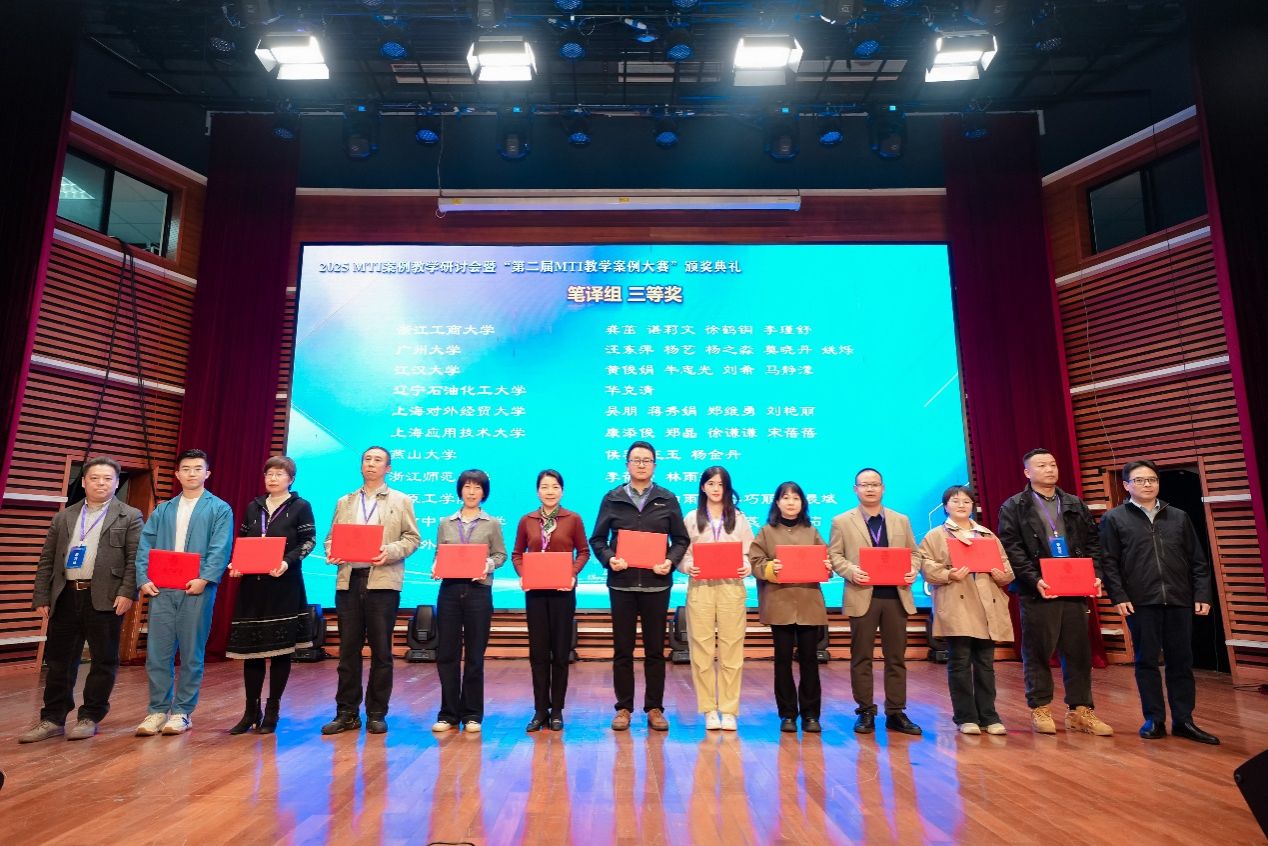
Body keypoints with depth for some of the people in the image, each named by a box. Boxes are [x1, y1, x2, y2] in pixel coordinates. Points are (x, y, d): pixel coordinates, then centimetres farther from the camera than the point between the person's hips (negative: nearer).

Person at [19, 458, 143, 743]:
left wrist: (127, 593, -14)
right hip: (65, 597, 4)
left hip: (105, 599, -4)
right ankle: (53, 719, 21)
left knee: (103, 660, 3)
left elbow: (135, 559, -5)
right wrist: (41, 597, 6)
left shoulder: (130, 517, 2)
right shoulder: (64, 517, 15)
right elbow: (47, 560, 14)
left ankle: (90, 718, 15)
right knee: (58, 660, 9)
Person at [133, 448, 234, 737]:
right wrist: (144, 578, -6)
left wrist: (205, 578, -19)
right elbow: (145, 546, 8)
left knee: (191, 654, 3)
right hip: (162, 590, 4)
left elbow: (220, 550, -7)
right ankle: (158, 710, 17)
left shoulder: (219, 509, 2)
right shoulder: (163, 510, 15)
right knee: (157, 651, 5)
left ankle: (182, 711, 13)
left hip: (197, 590, -3)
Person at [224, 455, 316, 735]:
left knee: (281, 646, 1)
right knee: (250, 646, 5)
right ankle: (251, 711, 16)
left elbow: (309, 540, -5)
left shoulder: (301, 506, 0)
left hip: (285, 584, -4)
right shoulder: (253, 507, 13)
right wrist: (236, 564, -4)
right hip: (252, 584, 4)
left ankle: (272, 711, 12)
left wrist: (287, 562, -20)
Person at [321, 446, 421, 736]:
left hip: (382, 581, -3)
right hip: (348, 579, 3)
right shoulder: (344, 502, 17)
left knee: (381, 650, 3)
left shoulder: (401, 501, 7)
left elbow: (412, 538, 1)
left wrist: (389, 552, -16)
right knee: (348, 649, 7)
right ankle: (347, 713, 16)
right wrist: (332, 553, -7)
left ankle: (377, 714, 13)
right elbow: (332, 537, 14)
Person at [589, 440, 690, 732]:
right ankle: (624, 708, 19)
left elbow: (680, 539, 6)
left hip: (656, 584, 0)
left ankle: (654, 708, 19)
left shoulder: (667, 499, 5)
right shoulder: (612, 499, 5)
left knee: (655, 649, 8)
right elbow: (597, 539, 6)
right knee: (622, 650, 7)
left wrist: (671, 560, -12)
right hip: (622, 583, 0)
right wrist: (608, 558, -12)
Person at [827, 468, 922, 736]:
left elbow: (912, 552, 15)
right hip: (862, 597, -3)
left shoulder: (901, 520, 13)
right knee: (861, 657, 3)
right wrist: (851, 571, -17)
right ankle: (865, 712, 13)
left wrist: (913, 570, -6)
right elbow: (834, 555, 1)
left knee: (896, 657, 8)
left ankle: (896, 712, 18)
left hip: (896, 596, 3)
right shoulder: (842, 521, 4)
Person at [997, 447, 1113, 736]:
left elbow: (1092, 542, 14)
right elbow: (1011, 548, -7)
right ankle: (1040, 709, 15)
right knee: (1038, 653, 3)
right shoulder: (1014, 507, 0)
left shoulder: (1075, 504, 15)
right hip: (1038, 591, -4)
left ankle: (1080, 710, 18)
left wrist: (1095, 574, -1)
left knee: (1079, 651, 8)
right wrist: (1034, 580, -16)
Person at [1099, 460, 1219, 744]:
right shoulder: (1114, 519, 2)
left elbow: (1198, 560, 12)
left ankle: (1183, 720, 17)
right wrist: (1118, 597, -10)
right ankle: (1154, 720, 13)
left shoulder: (1179, 517, 12)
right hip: (1141, 603, -3)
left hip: (1179, 601, 3)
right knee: (1147, 662, 4)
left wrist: (1203, 595, 3)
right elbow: (1109, 562, -2)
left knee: (1181, 661, 7)